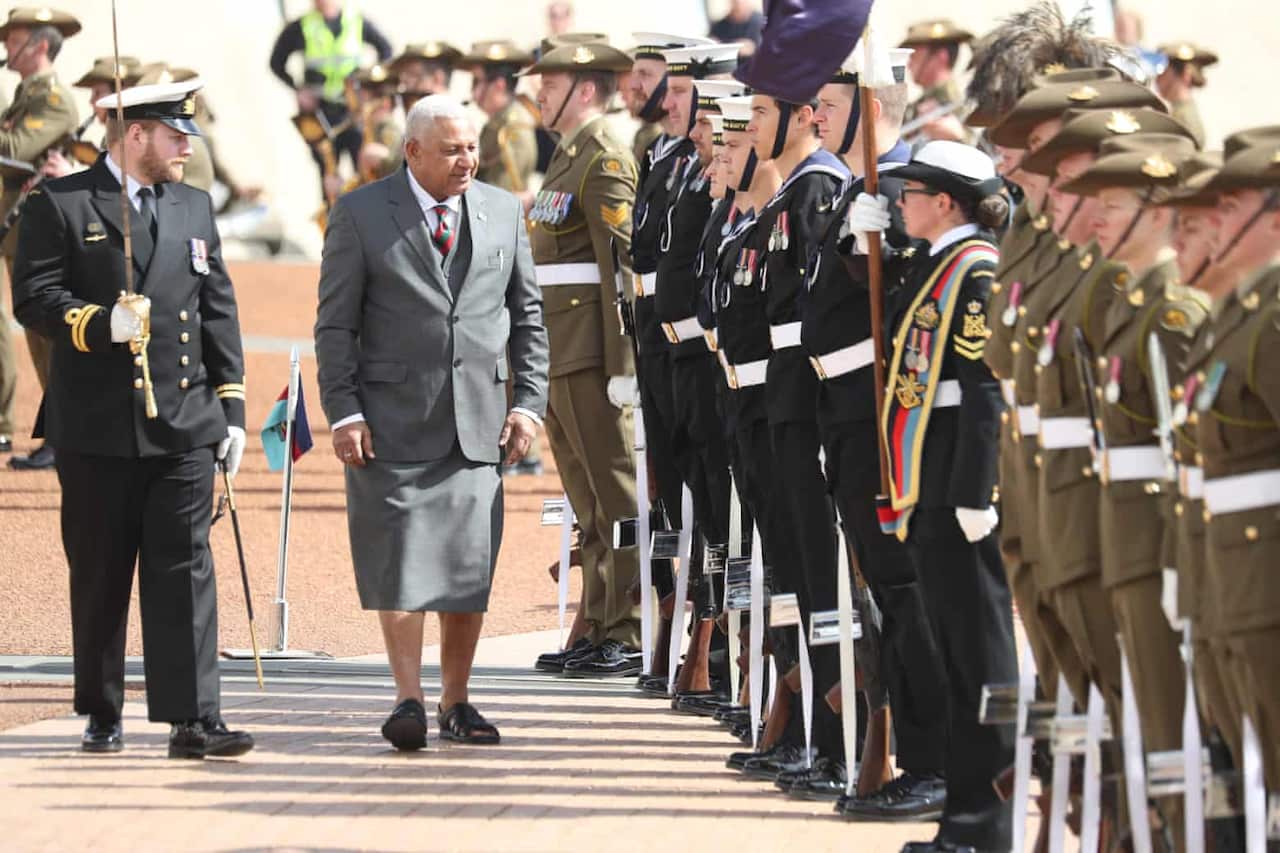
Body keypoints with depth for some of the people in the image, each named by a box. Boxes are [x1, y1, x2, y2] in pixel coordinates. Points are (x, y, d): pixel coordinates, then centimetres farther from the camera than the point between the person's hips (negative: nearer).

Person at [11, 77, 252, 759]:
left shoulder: (193, 208, 15)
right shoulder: (60, 205, -1)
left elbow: (218, 311, 15)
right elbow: (34, 298, -8)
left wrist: (231, 406, 10)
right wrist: (101, 325, -24)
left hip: (184, 426, 3)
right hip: (96, 428, -3)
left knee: (186, 569, -5)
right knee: (99, 577, 6)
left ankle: (193, 720, -9)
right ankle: (102, 715, 17)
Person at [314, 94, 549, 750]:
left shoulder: (502, 212, 10)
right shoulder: (361, 215, 0)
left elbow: (527, 315, 15)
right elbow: (335, 323, 1)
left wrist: (528, 401, 6)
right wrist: (343, 412, -7)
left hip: (480, 424, 3)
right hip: (394, 423, -3)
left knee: (470, 570, 3)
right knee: (402, 564, -5)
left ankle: (455, 702, 12)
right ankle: (408, 699, 2)